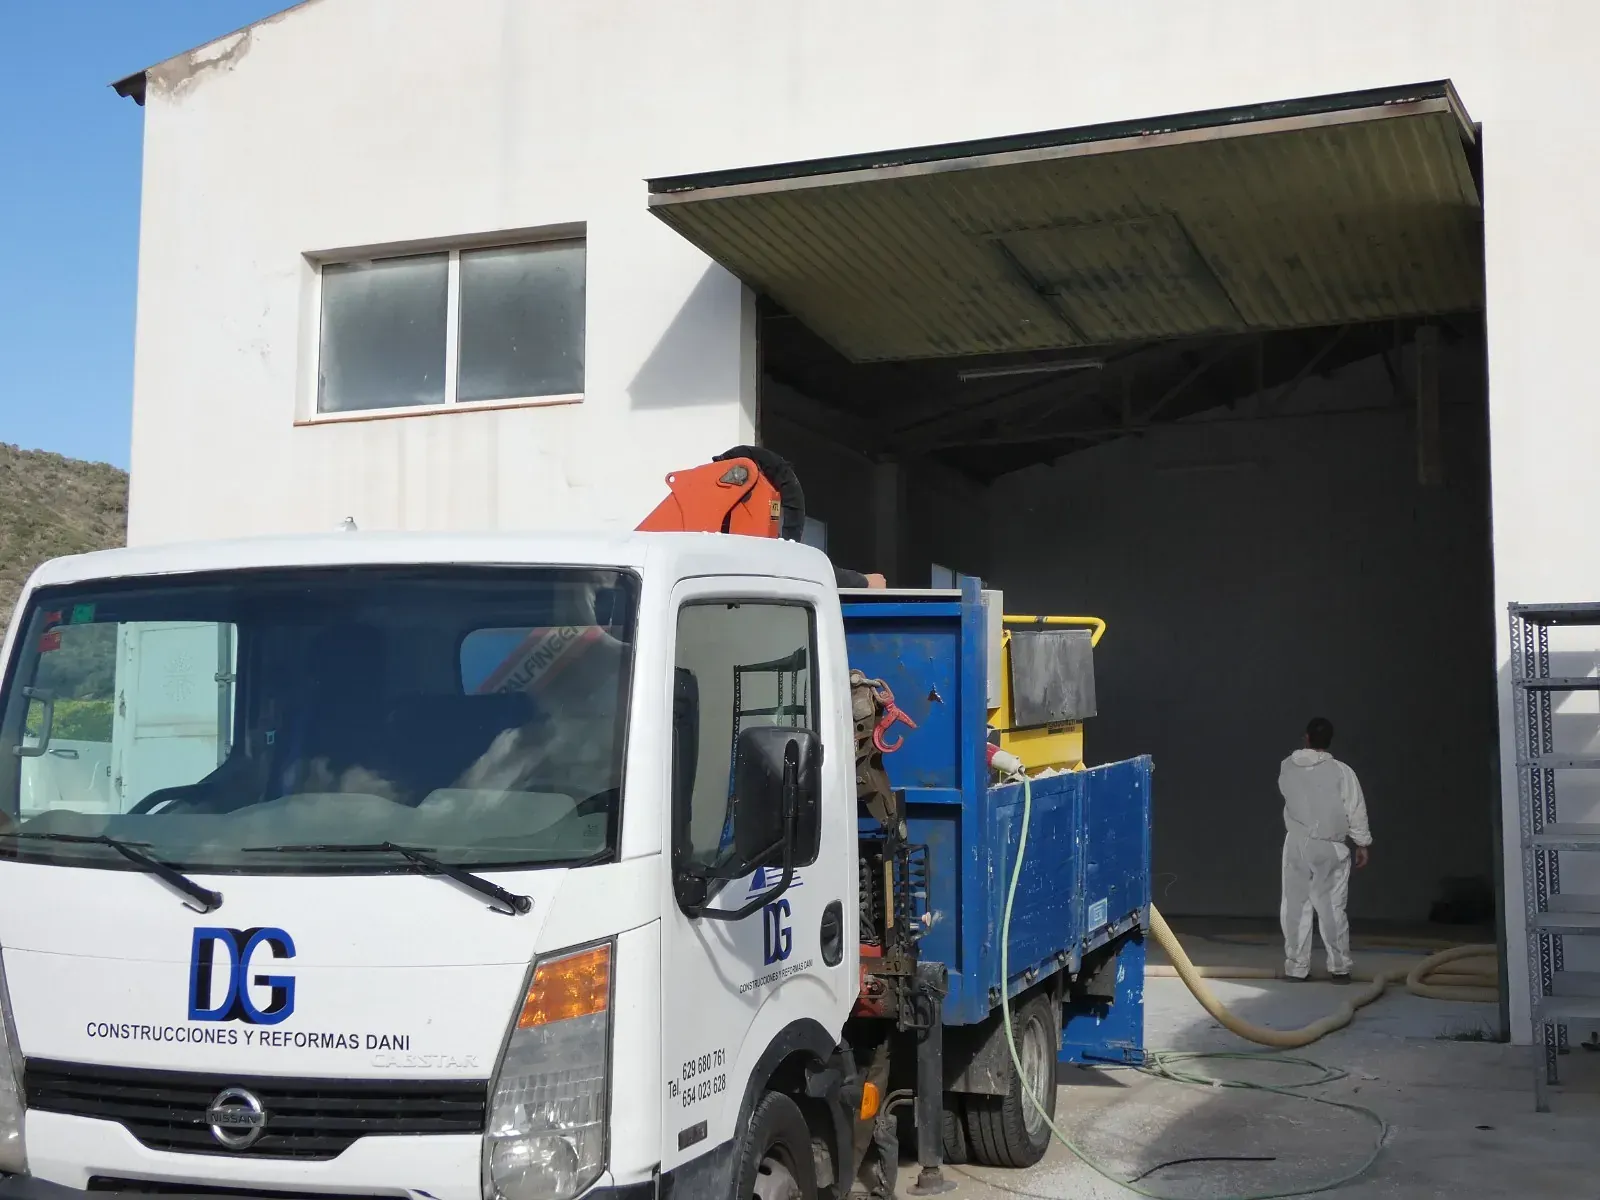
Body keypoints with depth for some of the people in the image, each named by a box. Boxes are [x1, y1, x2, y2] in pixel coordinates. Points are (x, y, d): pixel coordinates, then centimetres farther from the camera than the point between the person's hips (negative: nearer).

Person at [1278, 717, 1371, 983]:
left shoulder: (1287, 767, -2)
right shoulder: (1340, 771, -11)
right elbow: (1356, 811, -8)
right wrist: (1362, 844, 2)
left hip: (1296, 844, 2)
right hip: (1329, 847, -2)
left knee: (1295, 906, 8)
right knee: (1331, 907, 3)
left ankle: (1296, 967, 11)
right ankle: (1339, 968, 6)